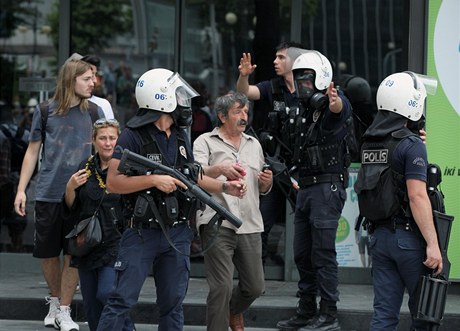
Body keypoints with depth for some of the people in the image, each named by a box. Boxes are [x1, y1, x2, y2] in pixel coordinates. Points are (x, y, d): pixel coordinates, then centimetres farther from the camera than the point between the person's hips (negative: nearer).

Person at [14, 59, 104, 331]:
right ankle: (55, 301, 30)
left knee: (73, 253, -2)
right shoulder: (45, 112, 3)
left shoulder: (94, 112, 5)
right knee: (47, 253, 8)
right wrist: (21, 189, 3)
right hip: (48, 194, 0)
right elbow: (33, 151, 8)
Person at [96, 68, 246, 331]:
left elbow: (192, 177, 24)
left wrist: (226, 187, 13)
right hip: (142, 233, -6)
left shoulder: (181, 136, 12)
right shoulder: (134, 136, -10)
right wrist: (155, 180, -22)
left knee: (173, 304, 9)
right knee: (122, 301, -9)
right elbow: (113, 182, -15)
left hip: (177, 234, 6)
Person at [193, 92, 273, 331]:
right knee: (222, 286, -10)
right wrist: (220, 169, -31)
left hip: (250, 225, 5)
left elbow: (262, 189, 28)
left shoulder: (254, 145, 21)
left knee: (255, 286, 9)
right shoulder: (205, 142, 4)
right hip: (217, 224, -5)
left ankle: (233, 312, 37)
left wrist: (267, 182, 4)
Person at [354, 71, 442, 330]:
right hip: (409, 236, -7)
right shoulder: (412, 145, -14)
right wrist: (433, 244, -21)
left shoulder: (370, 143, 10)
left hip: (380, 236, 7)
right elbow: (417, 197, -20)